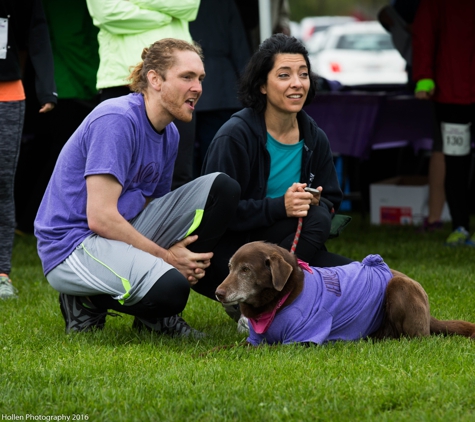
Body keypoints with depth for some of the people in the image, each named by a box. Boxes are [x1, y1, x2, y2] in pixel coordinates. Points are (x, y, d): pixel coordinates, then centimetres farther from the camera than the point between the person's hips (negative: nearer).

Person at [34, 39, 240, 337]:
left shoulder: (169, 133, 10)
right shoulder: (117, 120, -18)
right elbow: (100, 217, -23)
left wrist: (183, 256, -5)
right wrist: (165, 256, -14)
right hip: (74, 243, -9)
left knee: (222, 188, -1)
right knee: (169, 287, -35)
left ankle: (159, 312, 2)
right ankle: (87, 302, -3)